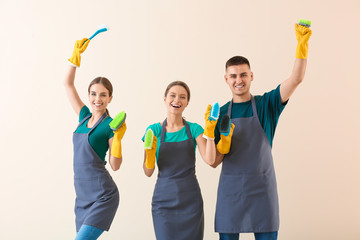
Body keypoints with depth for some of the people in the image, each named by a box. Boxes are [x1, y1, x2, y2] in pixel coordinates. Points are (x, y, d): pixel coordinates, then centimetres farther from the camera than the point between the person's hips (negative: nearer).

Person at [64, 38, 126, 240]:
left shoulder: (110, 125, -7)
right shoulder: (84, 116, 9)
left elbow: (115, 166, -8)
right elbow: (68, 84, 15)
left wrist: (118, 138, -19)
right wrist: (77, 55, 9)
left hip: (102, 196, -6)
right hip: (83, 195, 6)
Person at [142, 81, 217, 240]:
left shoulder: (194, 129, 3)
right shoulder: (154, 130, 2)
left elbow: (210, 160, -11)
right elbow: (148, 172, 0)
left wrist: (209, 131, -18)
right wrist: (150, 152, -17)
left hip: (190, 198, 1)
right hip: (164, 198, 0)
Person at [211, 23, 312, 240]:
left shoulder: (266, 104, 2)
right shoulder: (221, 113, 5)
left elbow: (296, 79, -12)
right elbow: (214, 161, 2)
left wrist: (302, 44, -22)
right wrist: (223, 141, -17)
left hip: (262, 189, -1)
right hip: (230, 188, 1)